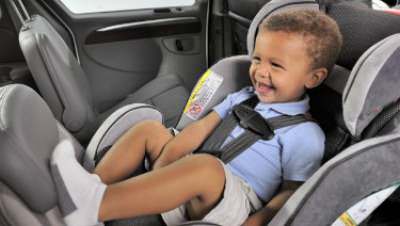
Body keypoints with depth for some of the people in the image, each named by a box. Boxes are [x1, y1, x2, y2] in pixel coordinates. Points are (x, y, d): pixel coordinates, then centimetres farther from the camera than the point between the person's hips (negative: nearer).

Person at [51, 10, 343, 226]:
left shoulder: (306, 136, -5)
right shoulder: (243, 97, 13)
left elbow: (290, 194, -8)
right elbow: (201, 129, 6)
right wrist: (163, 160, -7)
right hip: (190, 188, 7)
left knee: (204, 165, -38)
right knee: (149, 129, 0)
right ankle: (92, 186, -18)